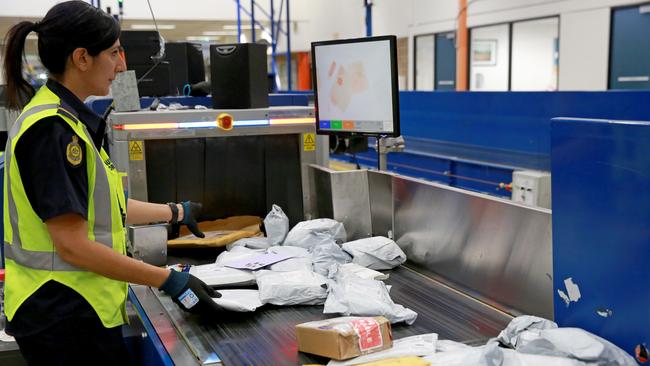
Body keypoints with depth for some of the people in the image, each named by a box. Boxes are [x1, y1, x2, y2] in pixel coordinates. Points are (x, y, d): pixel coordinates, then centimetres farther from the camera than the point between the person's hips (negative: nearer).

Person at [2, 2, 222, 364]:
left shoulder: (66, 119, 8)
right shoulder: (53, 129, -22)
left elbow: (98, 206, 15)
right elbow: (73, 245, -24)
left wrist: (178, 212, 22)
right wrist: (170, 281, -21)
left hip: (73, 307, 9)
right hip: (63, 314, -9)